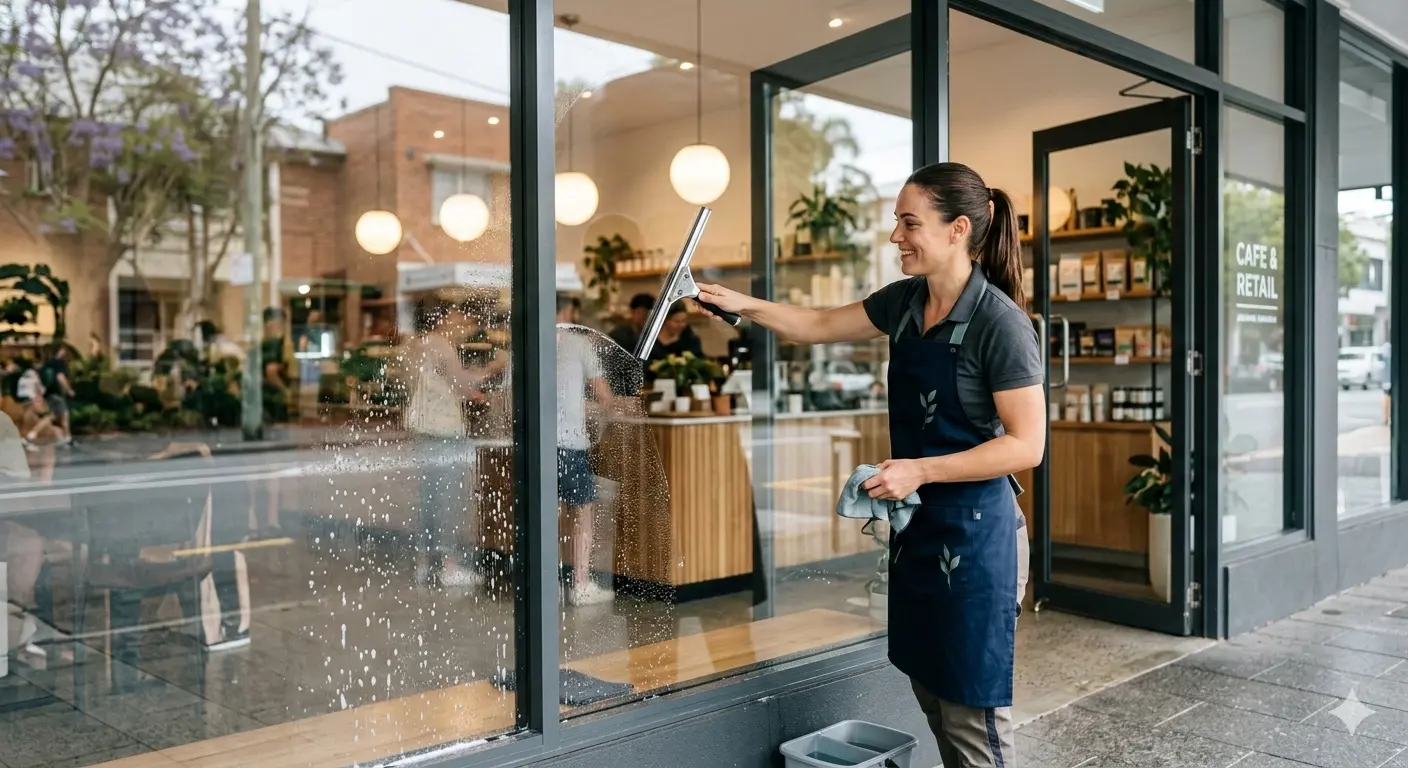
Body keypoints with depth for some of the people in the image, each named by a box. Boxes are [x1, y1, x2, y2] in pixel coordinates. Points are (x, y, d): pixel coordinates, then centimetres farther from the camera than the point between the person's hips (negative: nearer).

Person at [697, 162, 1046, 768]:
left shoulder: (1000, 322, -17)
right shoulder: (905, 302, 5)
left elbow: (1026, 445, -18)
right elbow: (820, 326, 17)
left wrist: (918, 471, -22)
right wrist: (743, 304, 6)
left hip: (972, 534, -7)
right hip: (916, 526, 8)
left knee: (971, 712, 3)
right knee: (929, 692, 17)